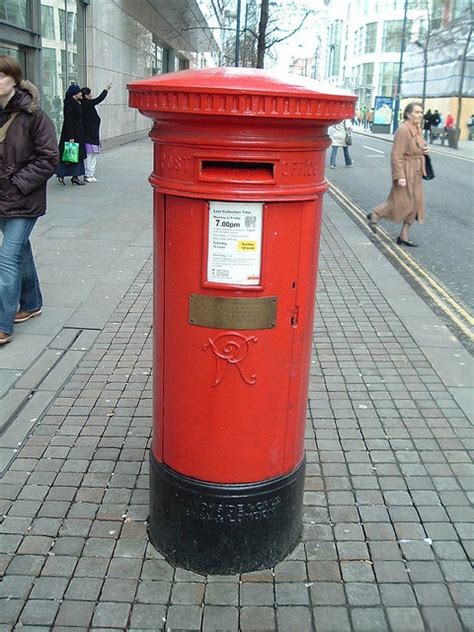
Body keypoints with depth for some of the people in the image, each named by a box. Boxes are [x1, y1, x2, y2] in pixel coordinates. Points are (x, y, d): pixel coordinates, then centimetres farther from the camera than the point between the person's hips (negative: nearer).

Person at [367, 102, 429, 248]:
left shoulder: (417, 129, 10)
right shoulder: (403, 130, -18)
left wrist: (424, 150, 4)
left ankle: (404, 236, 18)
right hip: (405, 172, -9)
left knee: (413, 204, 10)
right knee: (401, 203, -3)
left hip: (416, 174, 9)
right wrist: (400, 176, -26)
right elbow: (397, 155, -22)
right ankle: (375, 214, 19)